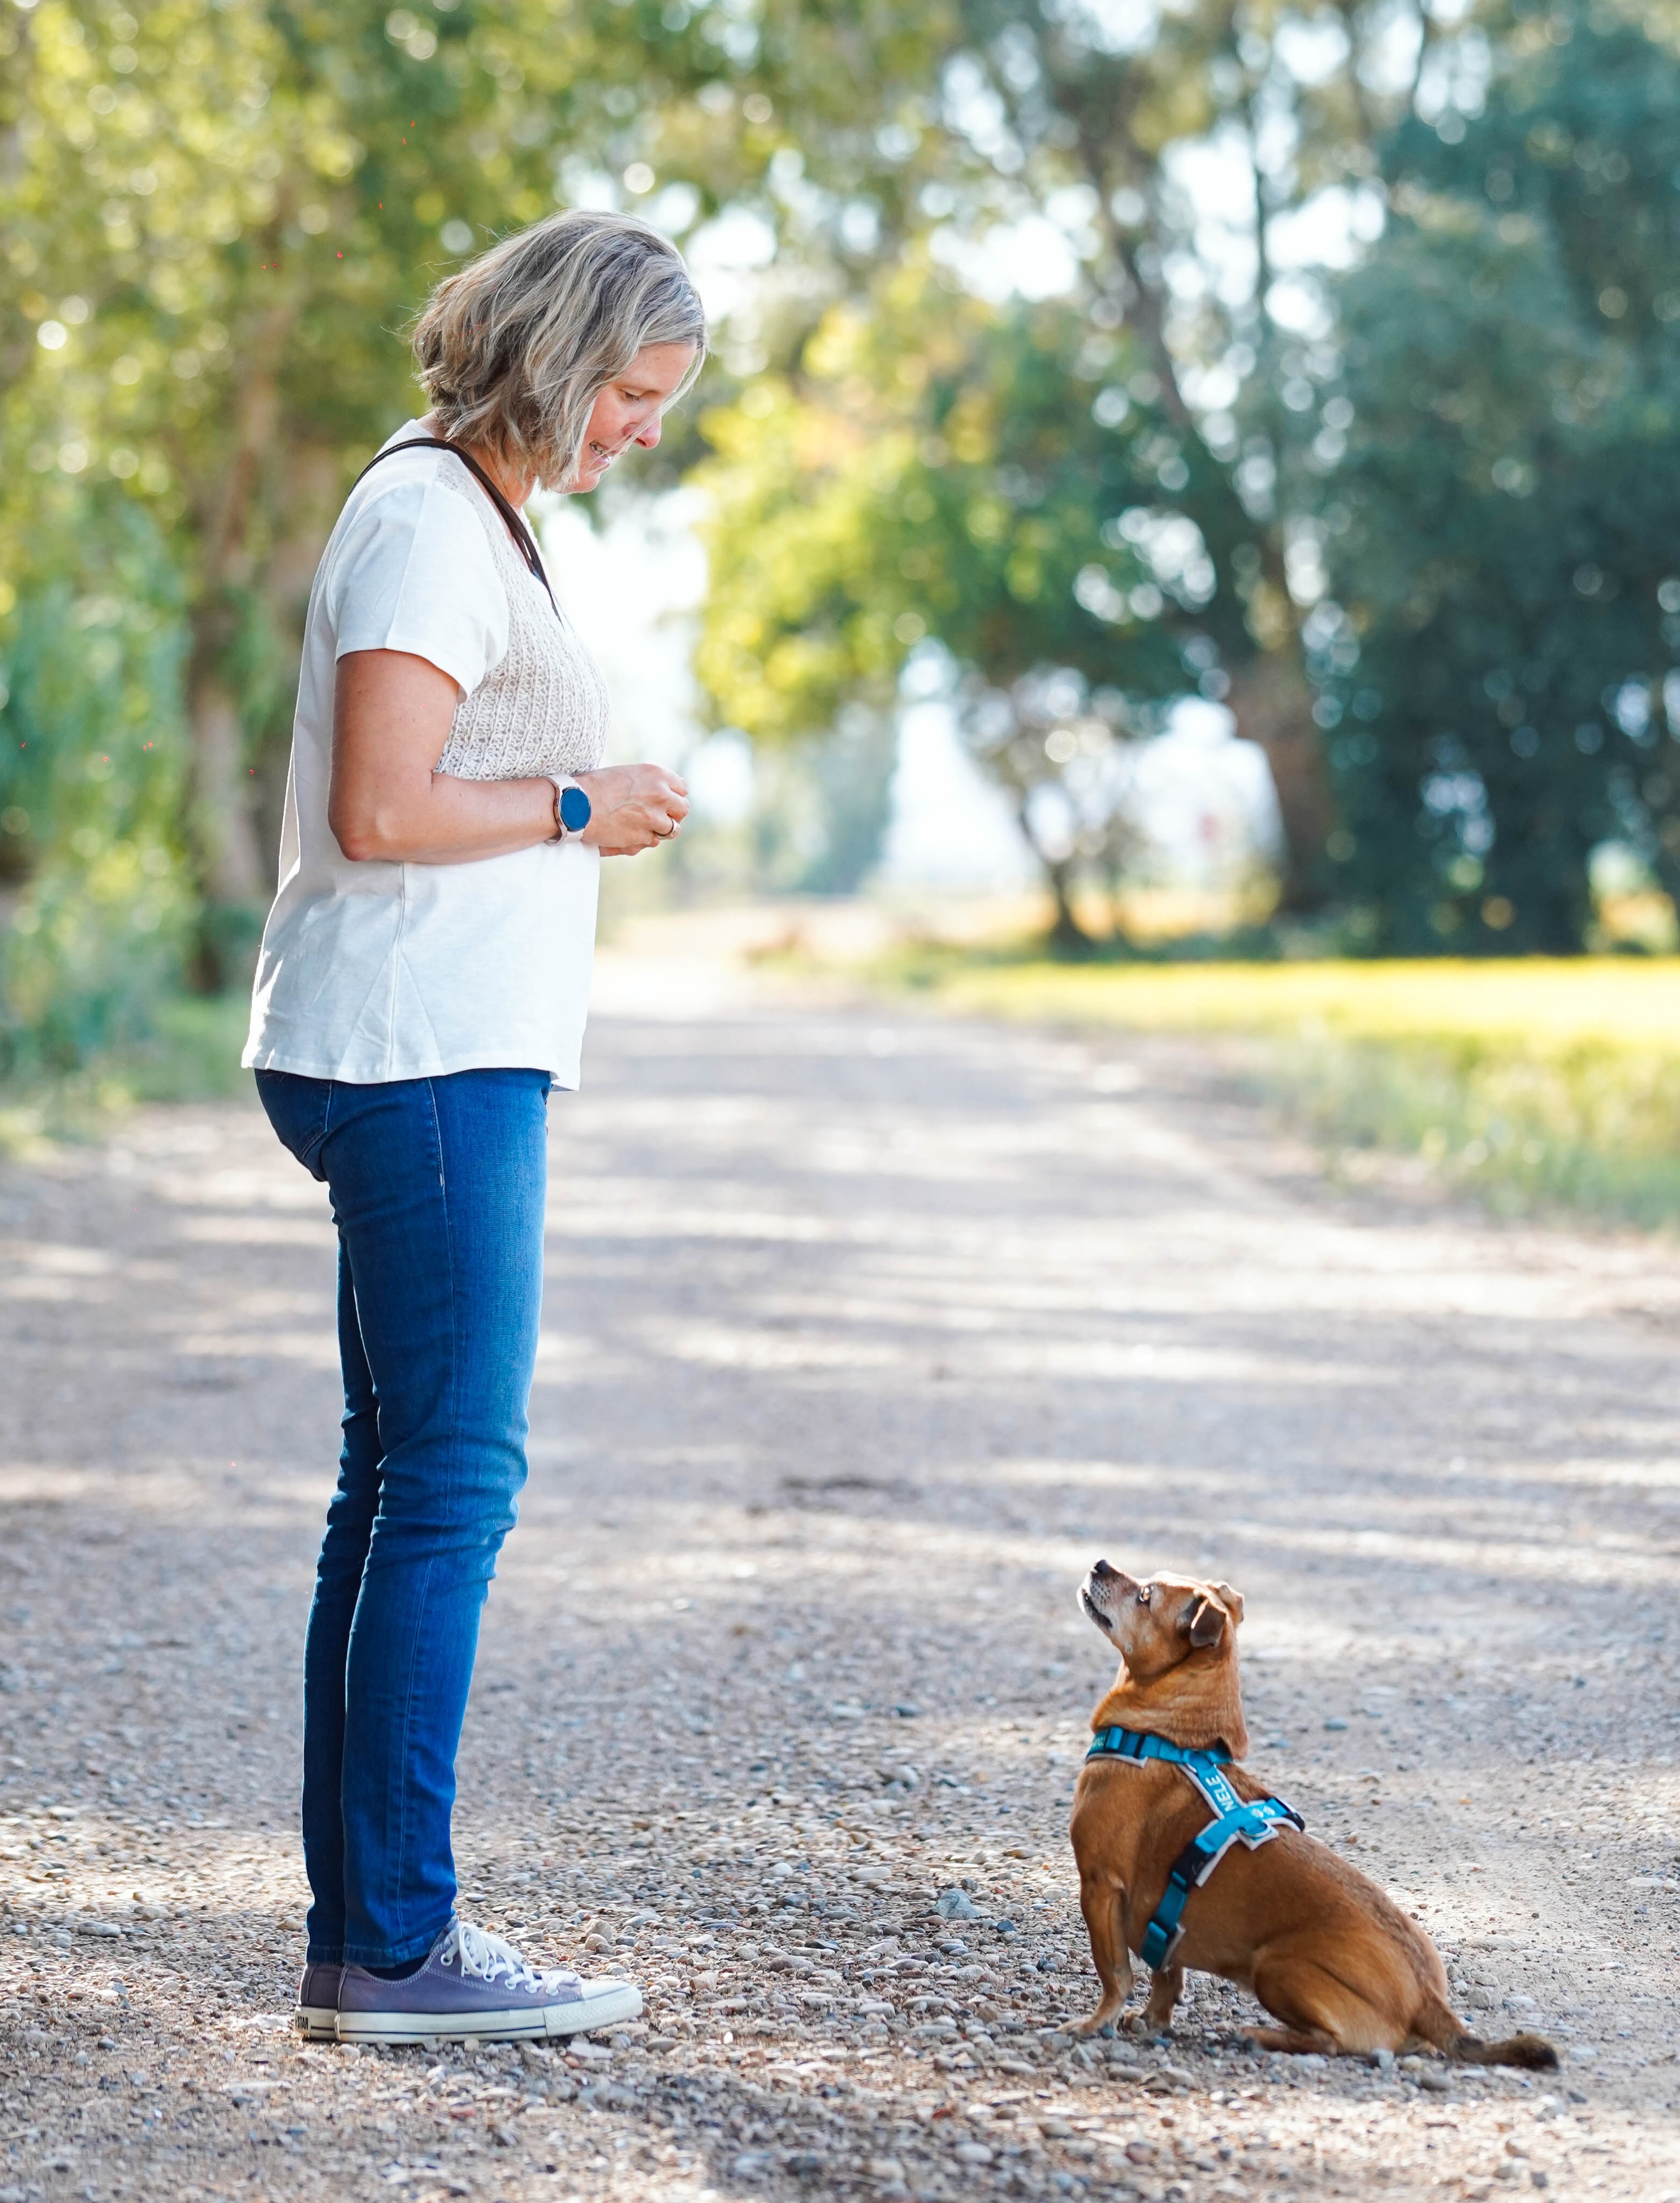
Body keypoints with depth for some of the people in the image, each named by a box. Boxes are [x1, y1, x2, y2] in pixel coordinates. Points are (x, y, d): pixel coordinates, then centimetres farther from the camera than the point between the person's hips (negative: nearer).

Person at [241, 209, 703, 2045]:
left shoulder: (472, 519, 20)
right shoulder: (427, 524, -12)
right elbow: (381, 812, -20)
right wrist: (584, 810, -9)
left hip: (447, 1065, 10)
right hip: (421, 1062, -10)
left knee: (398, 1484, 9)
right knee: (450, 1481, -9)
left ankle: (360, 1935, 14)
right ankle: (397, 1944, -5)